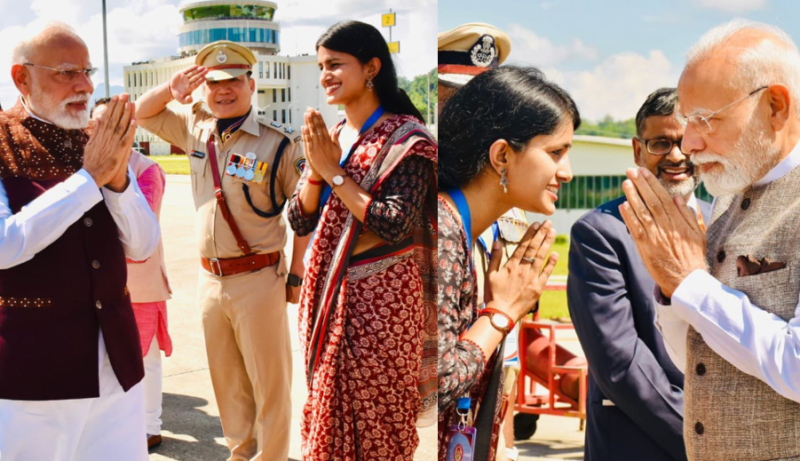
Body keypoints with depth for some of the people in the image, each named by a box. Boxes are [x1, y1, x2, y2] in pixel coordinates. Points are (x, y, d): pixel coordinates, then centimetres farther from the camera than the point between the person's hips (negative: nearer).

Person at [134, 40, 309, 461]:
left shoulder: (277, 142, -11)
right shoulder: (196, 128, 6)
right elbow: (142, 113, 18)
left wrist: (297, 274, -8)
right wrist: (172, 89, -3)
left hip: (258, 280, -6)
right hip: (210, 279, 6)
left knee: (268, 380, 2)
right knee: (226, 379, 17)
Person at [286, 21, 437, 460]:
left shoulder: (404, 137, -11)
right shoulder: (330, 137, 9)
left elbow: (395, 226, -22)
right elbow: (300, 221, 6)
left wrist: (333, 171, -16)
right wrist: (315, 170, -10)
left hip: (381, 297, -7)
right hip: (329, 292, 7)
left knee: (375, 422, 2)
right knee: (332, 412, 15)